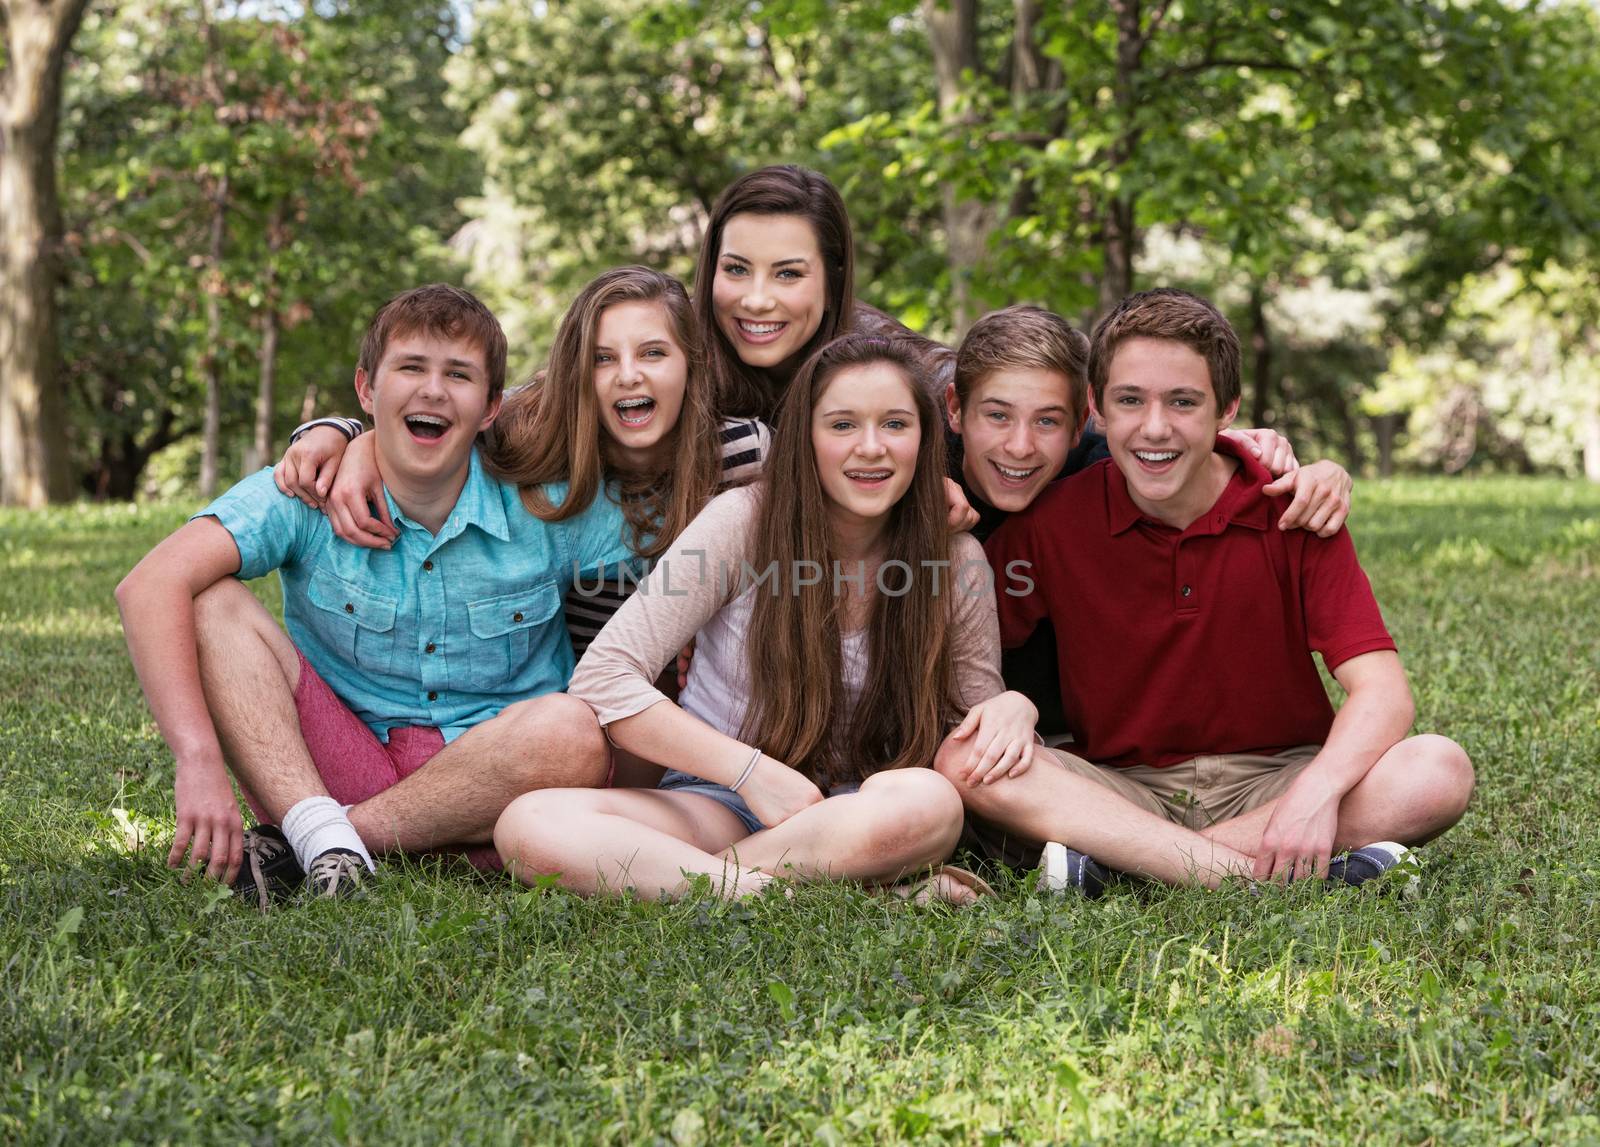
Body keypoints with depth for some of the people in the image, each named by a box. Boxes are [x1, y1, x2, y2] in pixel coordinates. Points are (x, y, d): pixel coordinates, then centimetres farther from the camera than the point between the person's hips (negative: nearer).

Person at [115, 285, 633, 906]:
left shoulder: (549, 507, -7)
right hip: (320, 767, 0)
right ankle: (318, 831, -31)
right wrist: (199, 760, -34)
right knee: (212, 604, -16)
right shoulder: (306, 495, -9)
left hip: (481, 779, 0)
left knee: (571, 732, -32)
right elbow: (151, 587, -22)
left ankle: (290, 846, -22)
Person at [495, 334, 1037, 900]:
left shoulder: (956, 563, -2)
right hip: (715, 803, 0)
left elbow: (975, 724, 9)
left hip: (849, 812, 1)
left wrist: (1013, 706, -17)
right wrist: (750, 769, -20)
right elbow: (603, 677, -12)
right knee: (531, 823, -30)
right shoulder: (743, 520, -8)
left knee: (931, 801, -37)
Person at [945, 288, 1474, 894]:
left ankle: (1115, 856, -27)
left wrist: (1318, 791, -33)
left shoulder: (1291, 512, -8)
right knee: (964, 761, -27)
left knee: (1440, 771, -26)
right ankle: (1270, 880, -33)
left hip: (1272, 782, 0)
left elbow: (1382, 692, -15)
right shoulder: (1054, 520, -5)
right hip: (1121, 789, 0)